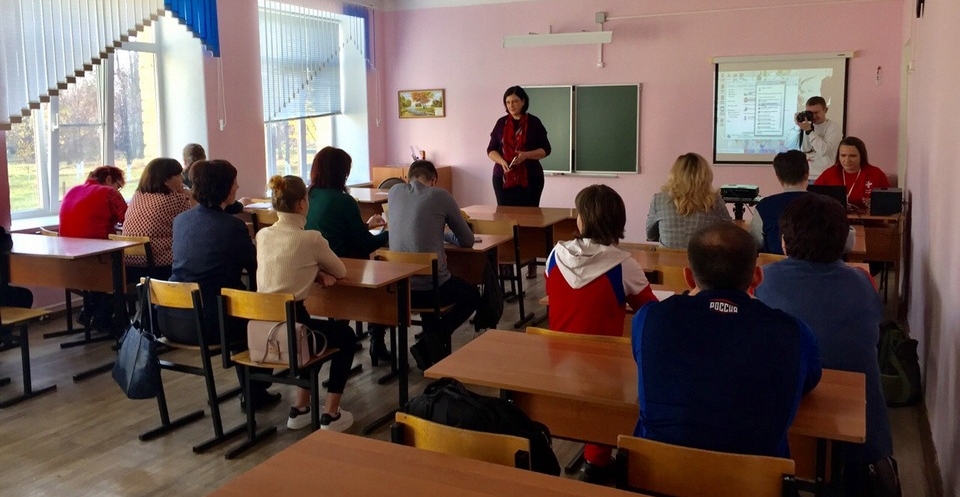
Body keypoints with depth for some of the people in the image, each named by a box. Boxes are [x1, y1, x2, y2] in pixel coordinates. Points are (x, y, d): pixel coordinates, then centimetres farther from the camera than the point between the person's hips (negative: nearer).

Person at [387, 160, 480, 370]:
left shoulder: (395, 191, 7)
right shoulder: (441, 195, -3)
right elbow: (467, 240, 6)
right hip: (430, 286, -4)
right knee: (472, 296, 27)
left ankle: (431, 342, 17)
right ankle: (436, 338, 2)